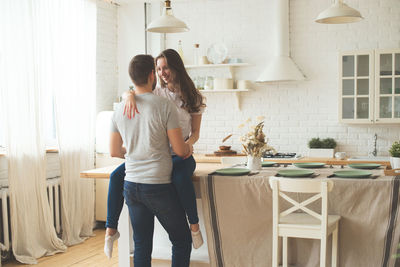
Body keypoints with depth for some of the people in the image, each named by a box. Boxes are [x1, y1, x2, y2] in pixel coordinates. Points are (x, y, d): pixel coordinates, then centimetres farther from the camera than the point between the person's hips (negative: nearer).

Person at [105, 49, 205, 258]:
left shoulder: (192, 98, 3)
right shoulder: (156, 93, 8)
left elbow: (195, 133, 4)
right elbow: (130, 92, -5)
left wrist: (187, 145, -18)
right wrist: (131, 96, -30)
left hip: (180, 155, -3)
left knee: (180, 178, -39)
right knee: (116, 176, -18)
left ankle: (194, 226, -19)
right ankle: (111, 229, -8)